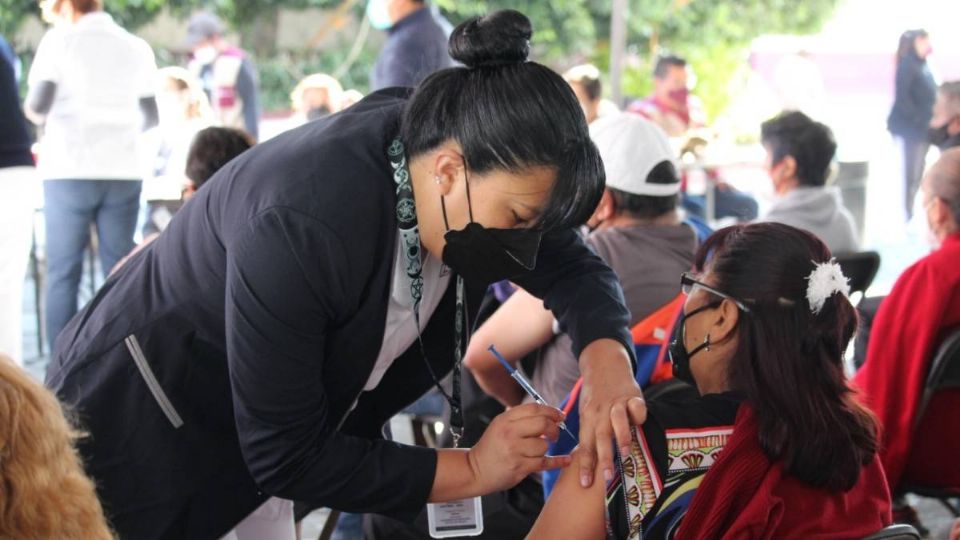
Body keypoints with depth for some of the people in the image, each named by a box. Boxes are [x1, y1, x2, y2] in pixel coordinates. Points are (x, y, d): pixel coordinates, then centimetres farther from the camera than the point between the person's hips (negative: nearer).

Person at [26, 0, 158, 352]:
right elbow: (150, 117, 14)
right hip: (123, 172, 3)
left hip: (70, 171, -3)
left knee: (63, 274, 2)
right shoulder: (137, 48, 9)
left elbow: (38, 105, -9)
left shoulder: (60, 41, -1)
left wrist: (36, 113, 13)